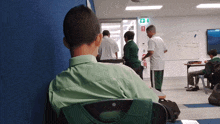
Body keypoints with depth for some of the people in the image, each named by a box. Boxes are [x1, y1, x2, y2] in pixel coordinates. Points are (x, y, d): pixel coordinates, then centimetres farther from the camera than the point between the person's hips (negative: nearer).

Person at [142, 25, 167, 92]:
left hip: (155, 65, -8)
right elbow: (165, 50, 19)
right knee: (159, 81, 14)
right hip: (161, 65, 8)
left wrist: (144, 57, -7)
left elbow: (151, 52, -22)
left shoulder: (151, 40, -11)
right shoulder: (160, 39, 14)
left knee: (154, 83, -3)